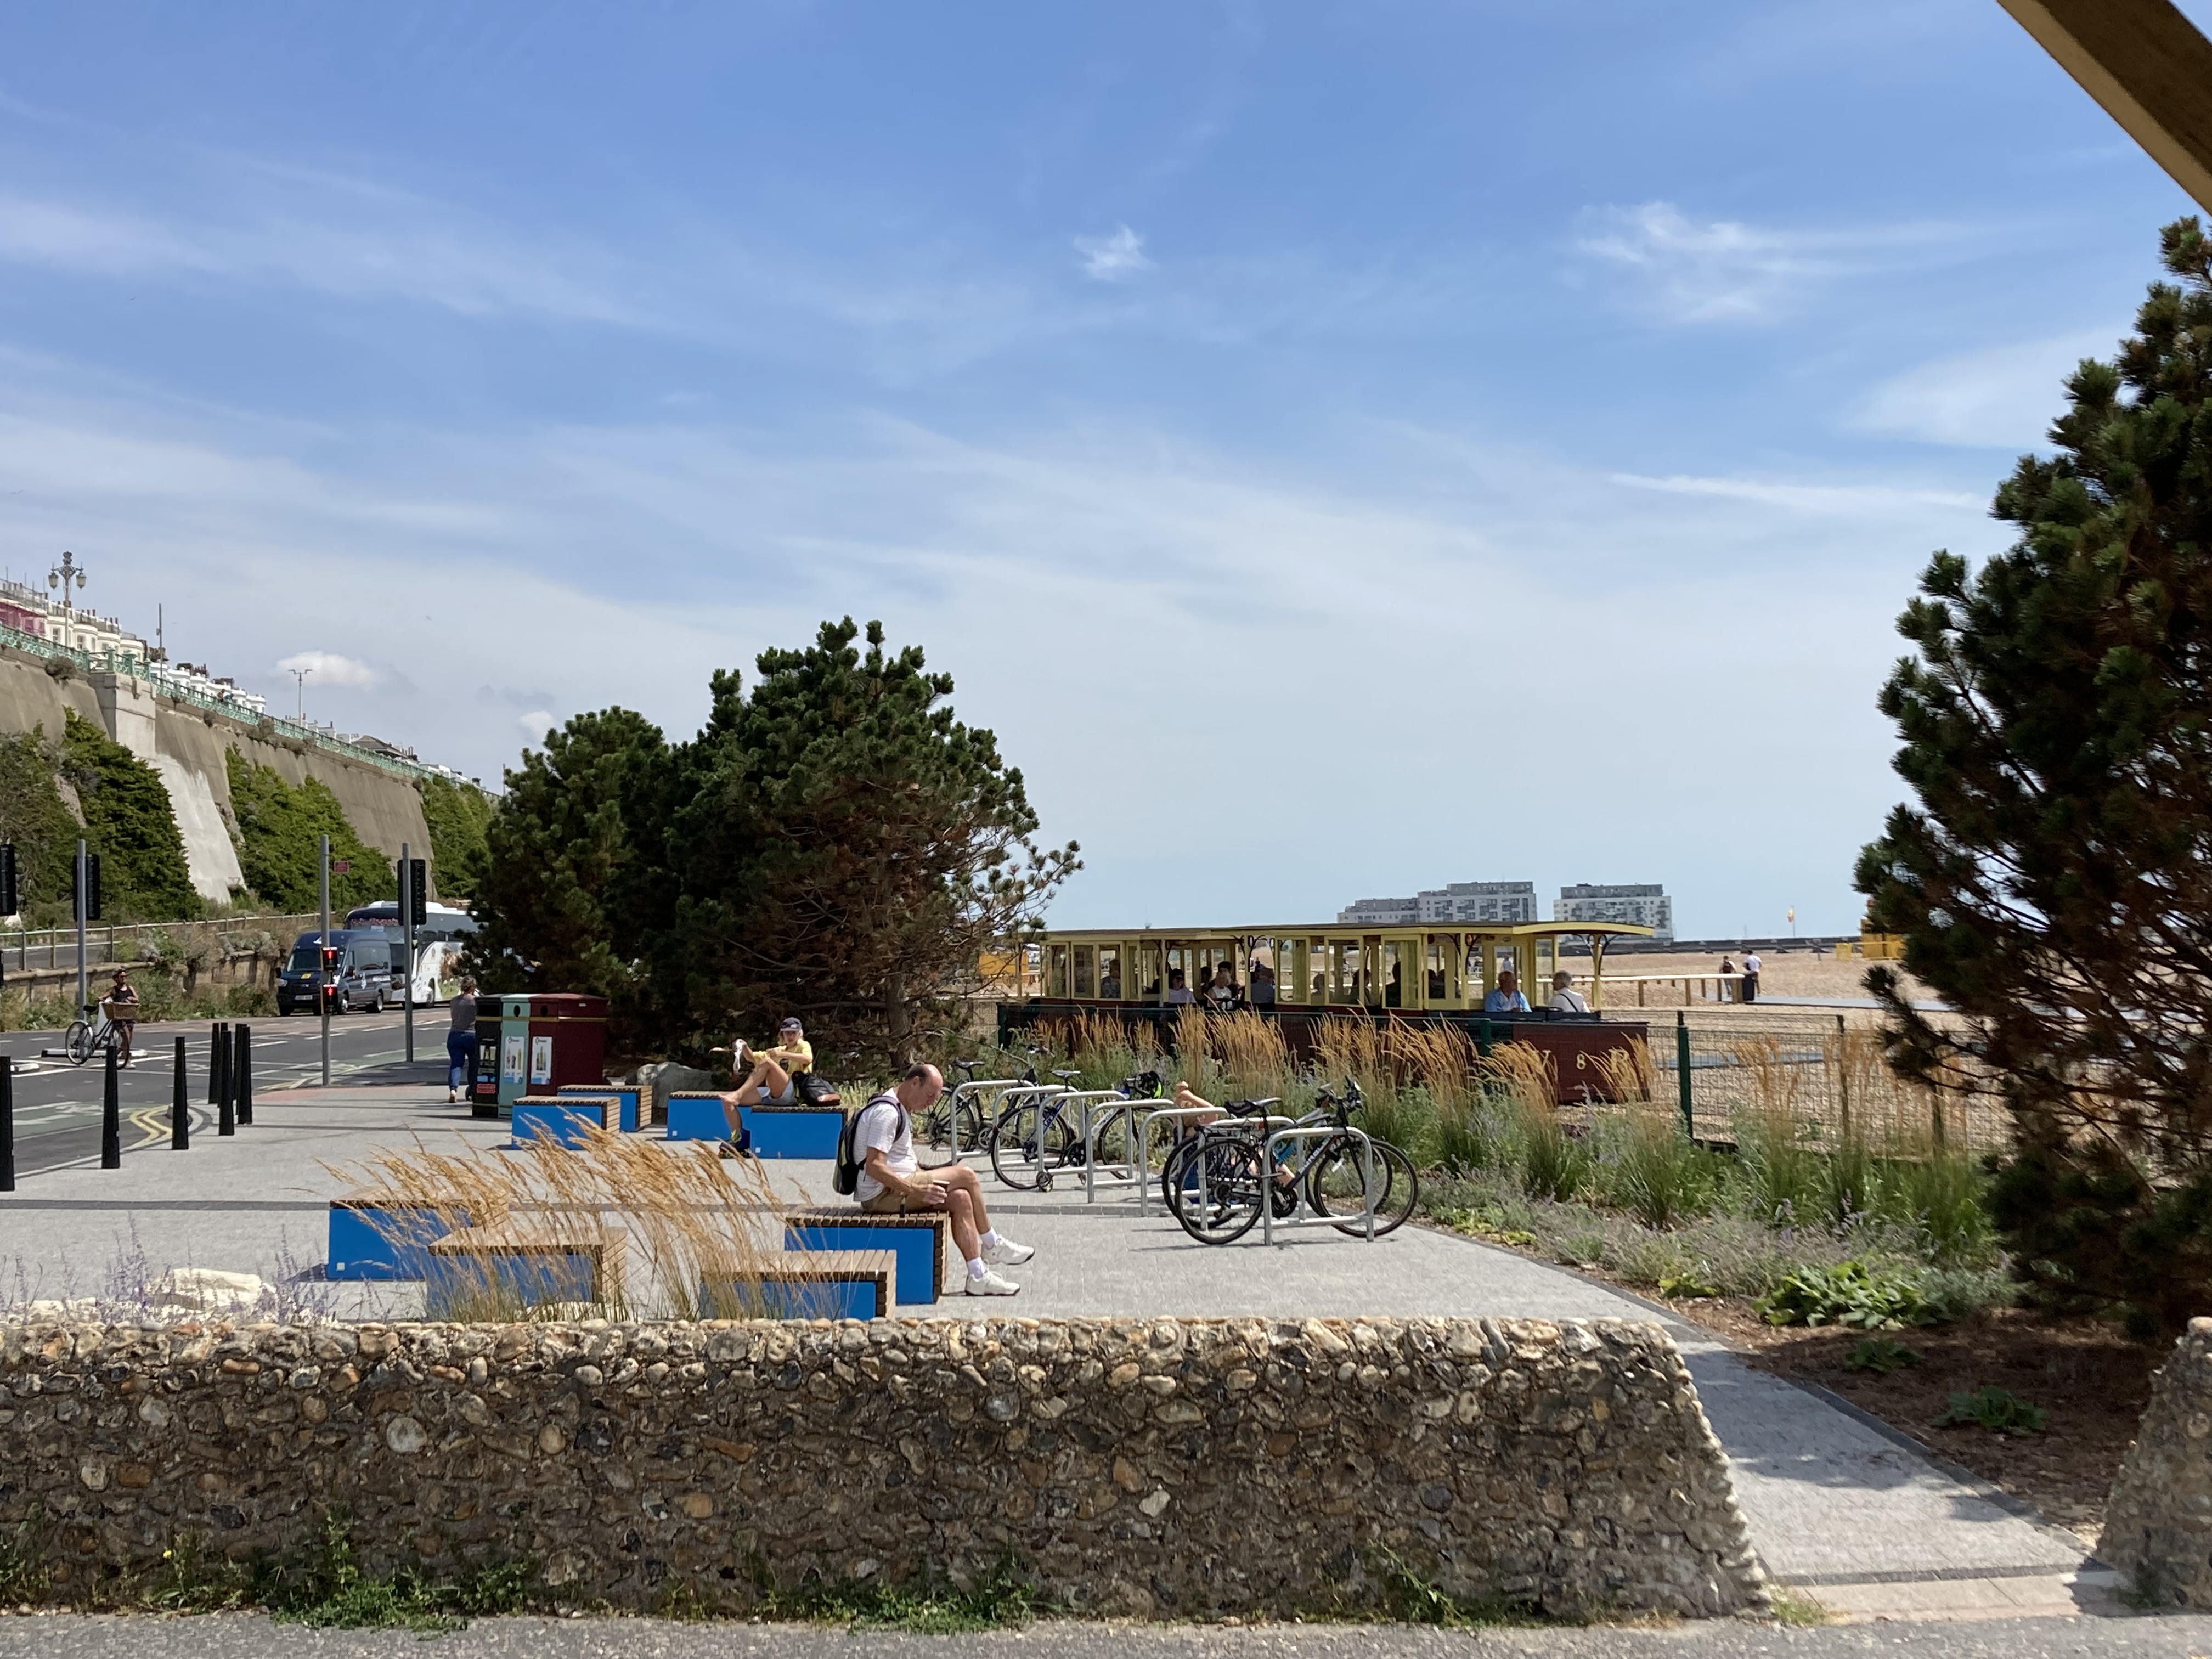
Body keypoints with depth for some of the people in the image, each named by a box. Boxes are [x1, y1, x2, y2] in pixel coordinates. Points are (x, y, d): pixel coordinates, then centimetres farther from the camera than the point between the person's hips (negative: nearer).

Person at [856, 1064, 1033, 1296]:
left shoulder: (901, 1110, 18)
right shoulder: (886, 1111, -17)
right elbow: (873, 1166, -25)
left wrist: (929, 1177, 9)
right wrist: (915, 1190, -27)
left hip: (899, 1188, 10)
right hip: (882, 1194, -10)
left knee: (961, 1198, -4)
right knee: (966, 1176, -13)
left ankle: (978, 1276, -3)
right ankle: (992, 1245, 3)